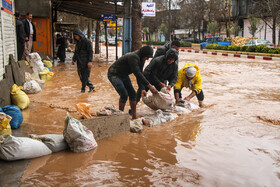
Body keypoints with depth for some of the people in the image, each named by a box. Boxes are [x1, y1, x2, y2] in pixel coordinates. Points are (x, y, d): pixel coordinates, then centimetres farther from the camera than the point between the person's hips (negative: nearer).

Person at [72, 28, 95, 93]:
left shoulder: (87, 42, -10)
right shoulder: (78, 42, 12)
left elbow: (90, 52, -13)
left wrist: (90, 61, -21)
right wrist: (74, 59, 19)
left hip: (86, 62, -8)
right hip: (79, 62, 8)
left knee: (85, 75, -3)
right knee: (81, 75, 7)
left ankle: (83, 88, 10)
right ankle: (91, 86, 15)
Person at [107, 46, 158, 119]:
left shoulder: (141, 60, -3)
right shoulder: (133, 57, -32)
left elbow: (140, 74, 3)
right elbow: (137, 73, -38)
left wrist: (142, 89, -3)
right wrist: (149, 86, -40)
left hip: (124, 75, 9)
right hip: (114, 74, -9)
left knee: (132, 94, 2)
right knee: (124, 95, -19)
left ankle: (134, 117, 9)